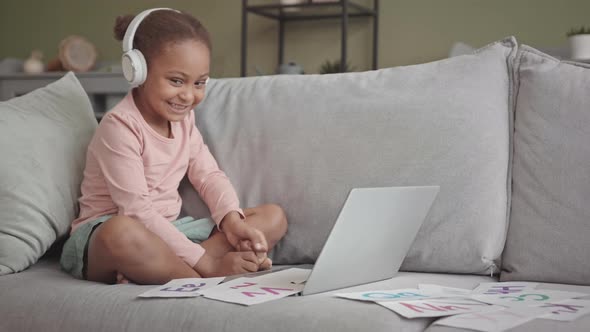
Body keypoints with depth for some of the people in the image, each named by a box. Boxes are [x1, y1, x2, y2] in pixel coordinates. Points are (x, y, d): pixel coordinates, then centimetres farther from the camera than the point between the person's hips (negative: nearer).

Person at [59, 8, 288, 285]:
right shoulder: (120, 126, -17)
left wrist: (232, 220, -17)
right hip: (103, 236, -8)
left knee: (274, 216, -4)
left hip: (169, 231, 9)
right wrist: (207, 265, -28)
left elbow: (209, 176, 6)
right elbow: (137, 211, -24)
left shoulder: (183, 118, 8)